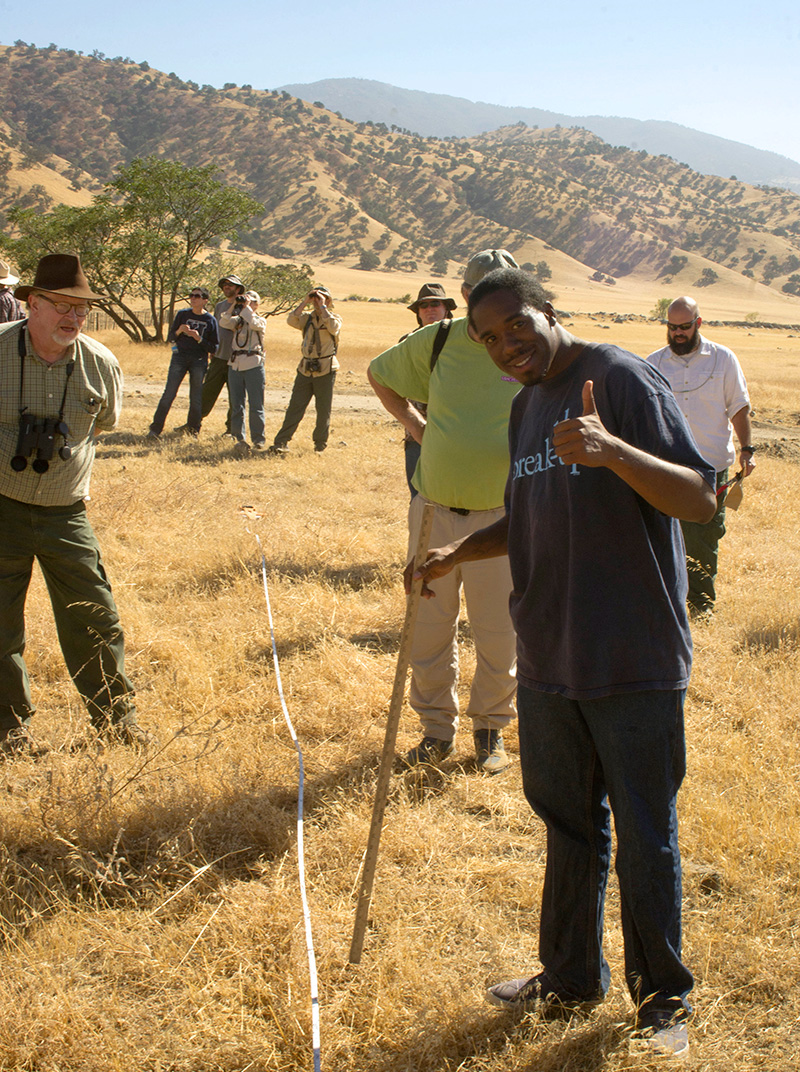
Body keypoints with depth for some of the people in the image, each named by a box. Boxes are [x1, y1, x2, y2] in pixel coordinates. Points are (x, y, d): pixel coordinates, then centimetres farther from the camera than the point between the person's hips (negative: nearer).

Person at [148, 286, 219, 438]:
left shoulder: (210, 320, 1)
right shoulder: (182, 314, 6)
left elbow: (214, 348, 1)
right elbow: (170, 338, 10)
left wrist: (199, 339, -14)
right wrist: (179, 331, -11)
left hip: (199, 361, -1)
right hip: (180, 357, 1)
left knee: (196, 399, 1)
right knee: (169, 394, -7)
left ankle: (193, 430, 13)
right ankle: (155, 429, -4)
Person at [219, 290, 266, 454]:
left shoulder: (261, 321, 8)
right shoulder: (238, 320, 18)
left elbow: (254, 324, -15)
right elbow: (223, 323, 0)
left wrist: (246, 308, -8)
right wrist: (234, 308, -7)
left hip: (254, 365, -4)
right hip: (235, 365, 4)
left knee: (256, 406, -3)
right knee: (236, 406, -2)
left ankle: (258, 440, 4)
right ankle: (240, 439, -2)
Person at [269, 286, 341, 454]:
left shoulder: (335, 318, 3)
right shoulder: (308, 318, 12)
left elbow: (333, 328, -20)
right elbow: (291, 321, -7)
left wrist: (323, 307, -16)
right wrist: (304, 302, -8)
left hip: (325, 371, -3)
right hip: (305, 369, 3)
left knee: (323, 410, 4)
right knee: (295, 407, -3)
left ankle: (320, 445, 18)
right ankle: (281, 443, -6)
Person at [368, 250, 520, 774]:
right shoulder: (436, 342, 1)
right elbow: (381, 376, 19)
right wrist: (416, 425, 7)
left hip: (501, 516, -2)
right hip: (435, 508, 2)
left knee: (499, 633, 5)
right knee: (430, 627, 9)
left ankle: (491, 728, 27)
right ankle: (437, 727, 27)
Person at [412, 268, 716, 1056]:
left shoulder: (622, 381, -12)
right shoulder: (525, 408, 11)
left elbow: (700, 498, -20)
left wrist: (612, 450, -36)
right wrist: (457, 553, 6)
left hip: (634, 663, -7)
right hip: (550, 659, 7)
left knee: (645, 839, 4)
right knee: (568, 827, 19)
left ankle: (662, 1000, 23)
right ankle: (571, 977, 36)